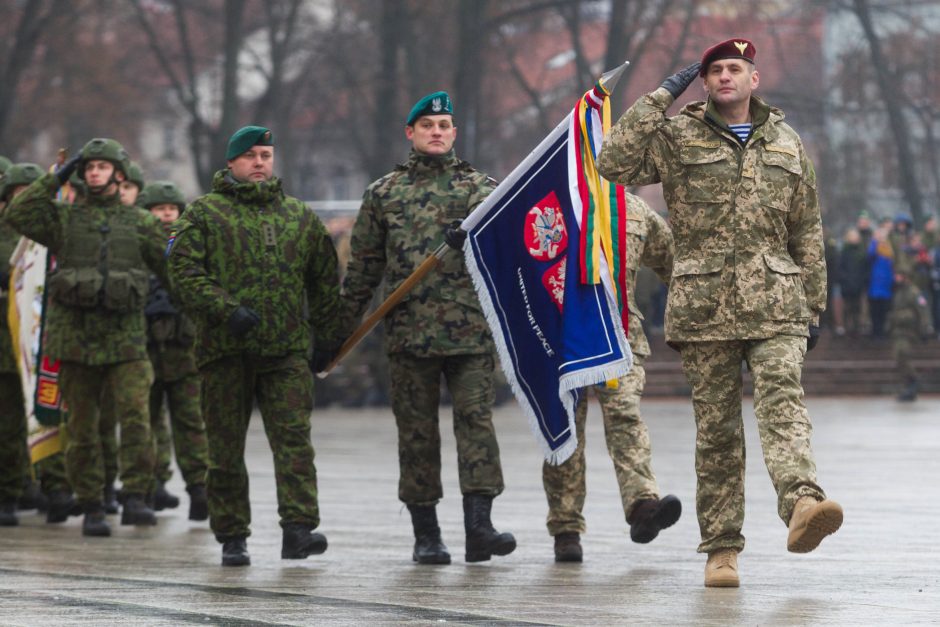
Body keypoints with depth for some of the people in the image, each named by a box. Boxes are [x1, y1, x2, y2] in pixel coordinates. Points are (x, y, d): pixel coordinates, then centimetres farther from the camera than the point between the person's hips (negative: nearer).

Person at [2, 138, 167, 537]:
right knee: (82, 427, 4)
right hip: (75, 338, 1)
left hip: (125, 339, -1)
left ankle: (135, 500, -17)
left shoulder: (140, 224, 11)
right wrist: (56, 179, -3)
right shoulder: (64, 219, 9)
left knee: (136, 417, -17)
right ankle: (91, 509, 12)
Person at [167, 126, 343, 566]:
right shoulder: (204, 213, 5)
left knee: (294, 438, -11)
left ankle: (298, 529, -18)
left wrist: (326, 336, 17)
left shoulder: (300, 217, 17)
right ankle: (232, 537, 11)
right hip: (225, 350, -2)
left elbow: (325, 279, 23)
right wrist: (227, 311, -17)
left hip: (287, 349, 2)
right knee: (226, 448, 3)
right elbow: (184, 273, -6)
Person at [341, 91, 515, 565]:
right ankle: (425, 535, 8)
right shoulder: (383, 193, 14)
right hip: (408, 328, 1)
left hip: (470, 326, -1)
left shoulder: (478, 185, 13)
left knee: (476, 417, -11)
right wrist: (343, 325, 14)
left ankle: (478, 525, -15)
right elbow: (363, 267, 16)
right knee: (417, 430, 3)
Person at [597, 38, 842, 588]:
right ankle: (722, 548, 6)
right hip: (705, 306, -1)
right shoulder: (677, 136, 8)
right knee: (716, 428, 1)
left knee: (783, 401, -20)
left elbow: (808, 233, 18)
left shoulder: (786, 145, 15)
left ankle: (802, 502, -40)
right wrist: (660, 99, -7)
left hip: (774, 304, 1)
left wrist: (814, 308, 14)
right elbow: (614, 163, -9)